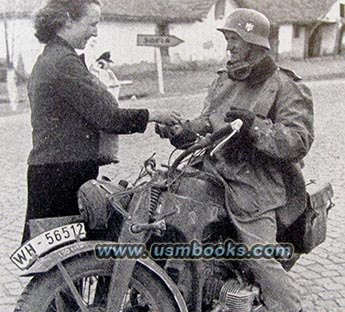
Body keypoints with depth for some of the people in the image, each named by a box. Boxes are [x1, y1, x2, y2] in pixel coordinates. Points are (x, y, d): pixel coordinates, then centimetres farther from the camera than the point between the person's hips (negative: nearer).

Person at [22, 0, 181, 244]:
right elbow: (106, 117, -17)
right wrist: (152, 115, -5)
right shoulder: (66, 63, -15)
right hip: (65, 173, -10)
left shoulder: (45, 61, 17)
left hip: (43, 167, 10)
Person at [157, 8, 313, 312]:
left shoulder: (288, 89, -7)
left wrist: (255, 125, -28)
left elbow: (299, 141, -17)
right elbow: (208, 120, 22)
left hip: (253, 188, -7)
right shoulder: (224, 79, 16)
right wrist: (181, 131, 3)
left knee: (260, 260, -12)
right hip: (213, 176, 8)